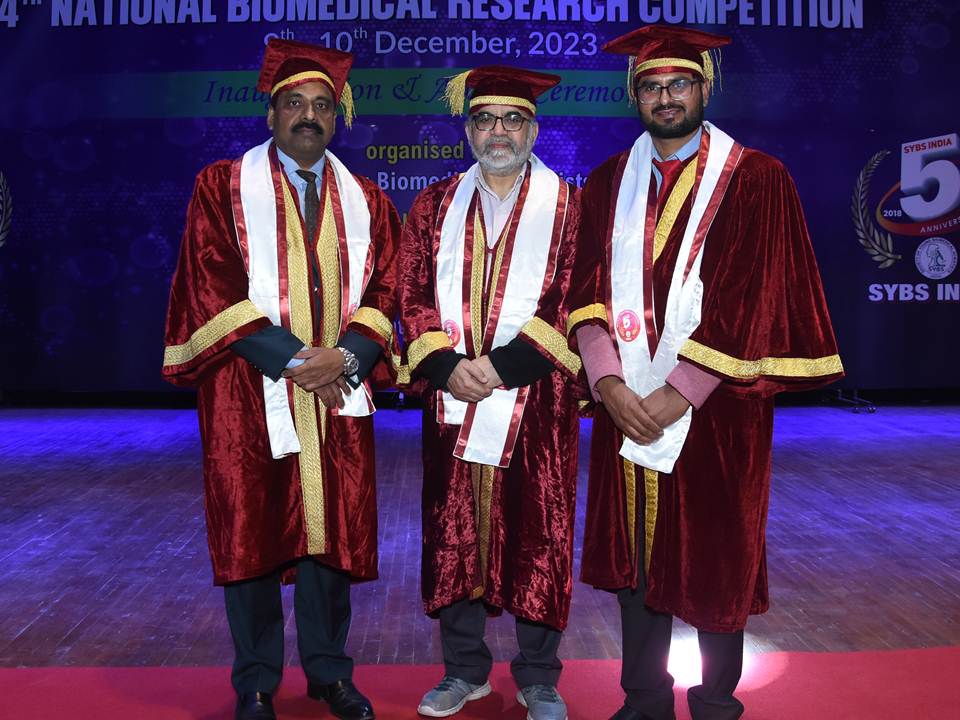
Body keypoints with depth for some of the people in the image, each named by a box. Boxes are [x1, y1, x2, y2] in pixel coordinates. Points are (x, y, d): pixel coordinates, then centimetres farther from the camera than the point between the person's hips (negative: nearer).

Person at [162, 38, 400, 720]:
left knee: (334, 531, 7)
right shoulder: (222, 187, 3)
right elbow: (212, 288, -7)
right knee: (253, 534, 4)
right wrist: (294, 359, -13)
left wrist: (343, 358, -12)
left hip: (339, 396, 3)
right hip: (251, 395, -2)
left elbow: (384, 292, 6)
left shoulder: (367, 200, 12)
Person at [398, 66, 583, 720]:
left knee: (536, 539, 5)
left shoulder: (566, 207, 2)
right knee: (454, 537, 9)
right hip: (452, 402, 3)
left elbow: (569, 303, -7)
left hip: (536, 403, -2)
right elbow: (415, 298, 5)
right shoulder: (435, 206, 11)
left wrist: (500, 365, -15)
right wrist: (448, 366, -11)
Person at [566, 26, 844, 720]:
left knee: (715, 564, 9)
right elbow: (589, 291, 1)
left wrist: (679, 393, -15)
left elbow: (754, 300, -10)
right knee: (636, 558, 12)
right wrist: (608, 381, -14)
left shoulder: (756, 180, -3)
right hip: (626, 405, 3)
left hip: (714, 412, -3)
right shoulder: (609, 183, 9)